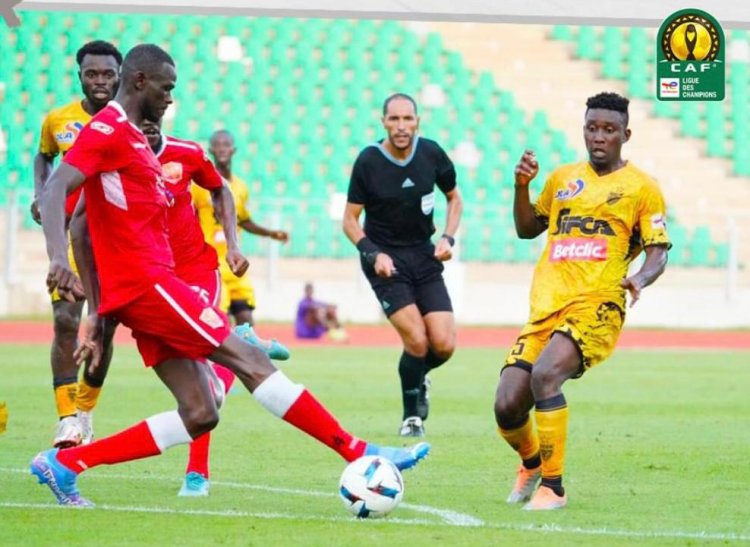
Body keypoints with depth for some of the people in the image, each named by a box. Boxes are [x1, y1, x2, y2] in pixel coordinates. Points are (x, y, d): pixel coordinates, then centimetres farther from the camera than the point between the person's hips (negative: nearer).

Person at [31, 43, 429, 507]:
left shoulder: (132, 138, 23)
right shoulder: (109, 129, -6)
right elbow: (56, 190, -20)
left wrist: (99, 319, 24)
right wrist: (58, 257, -37)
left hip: (139, 289, 10)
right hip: (146, 281, -10)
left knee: (199, 415, 2)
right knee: (249, 360, -9)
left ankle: (64, 464, 1)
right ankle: (360, 455, -8)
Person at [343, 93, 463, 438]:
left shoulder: (431, 153, -3)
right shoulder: (368, 162, -12)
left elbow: (454, 198, 13)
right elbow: (350, 219, -3)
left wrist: (447, 238, -3)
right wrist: (373, 254, -17)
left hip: (424, 255, 3)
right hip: (386, 260, -3)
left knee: (443, 345, -9)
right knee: (417, 342, -17)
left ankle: (418, 377, 27)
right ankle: (412, 416, 8)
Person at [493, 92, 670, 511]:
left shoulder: (642, 188, 4)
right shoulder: (562, 179, 18)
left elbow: (658, 253, 0)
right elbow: (527, 229, 30)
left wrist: (640, 279, -21)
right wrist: (522, 186, 11)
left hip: (597, 306, -5)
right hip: (546, 308, 5)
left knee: (545, 375, -32)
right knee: (507, 407, -8)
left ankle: (553, 488, -21)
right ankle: (531, 462, 28)